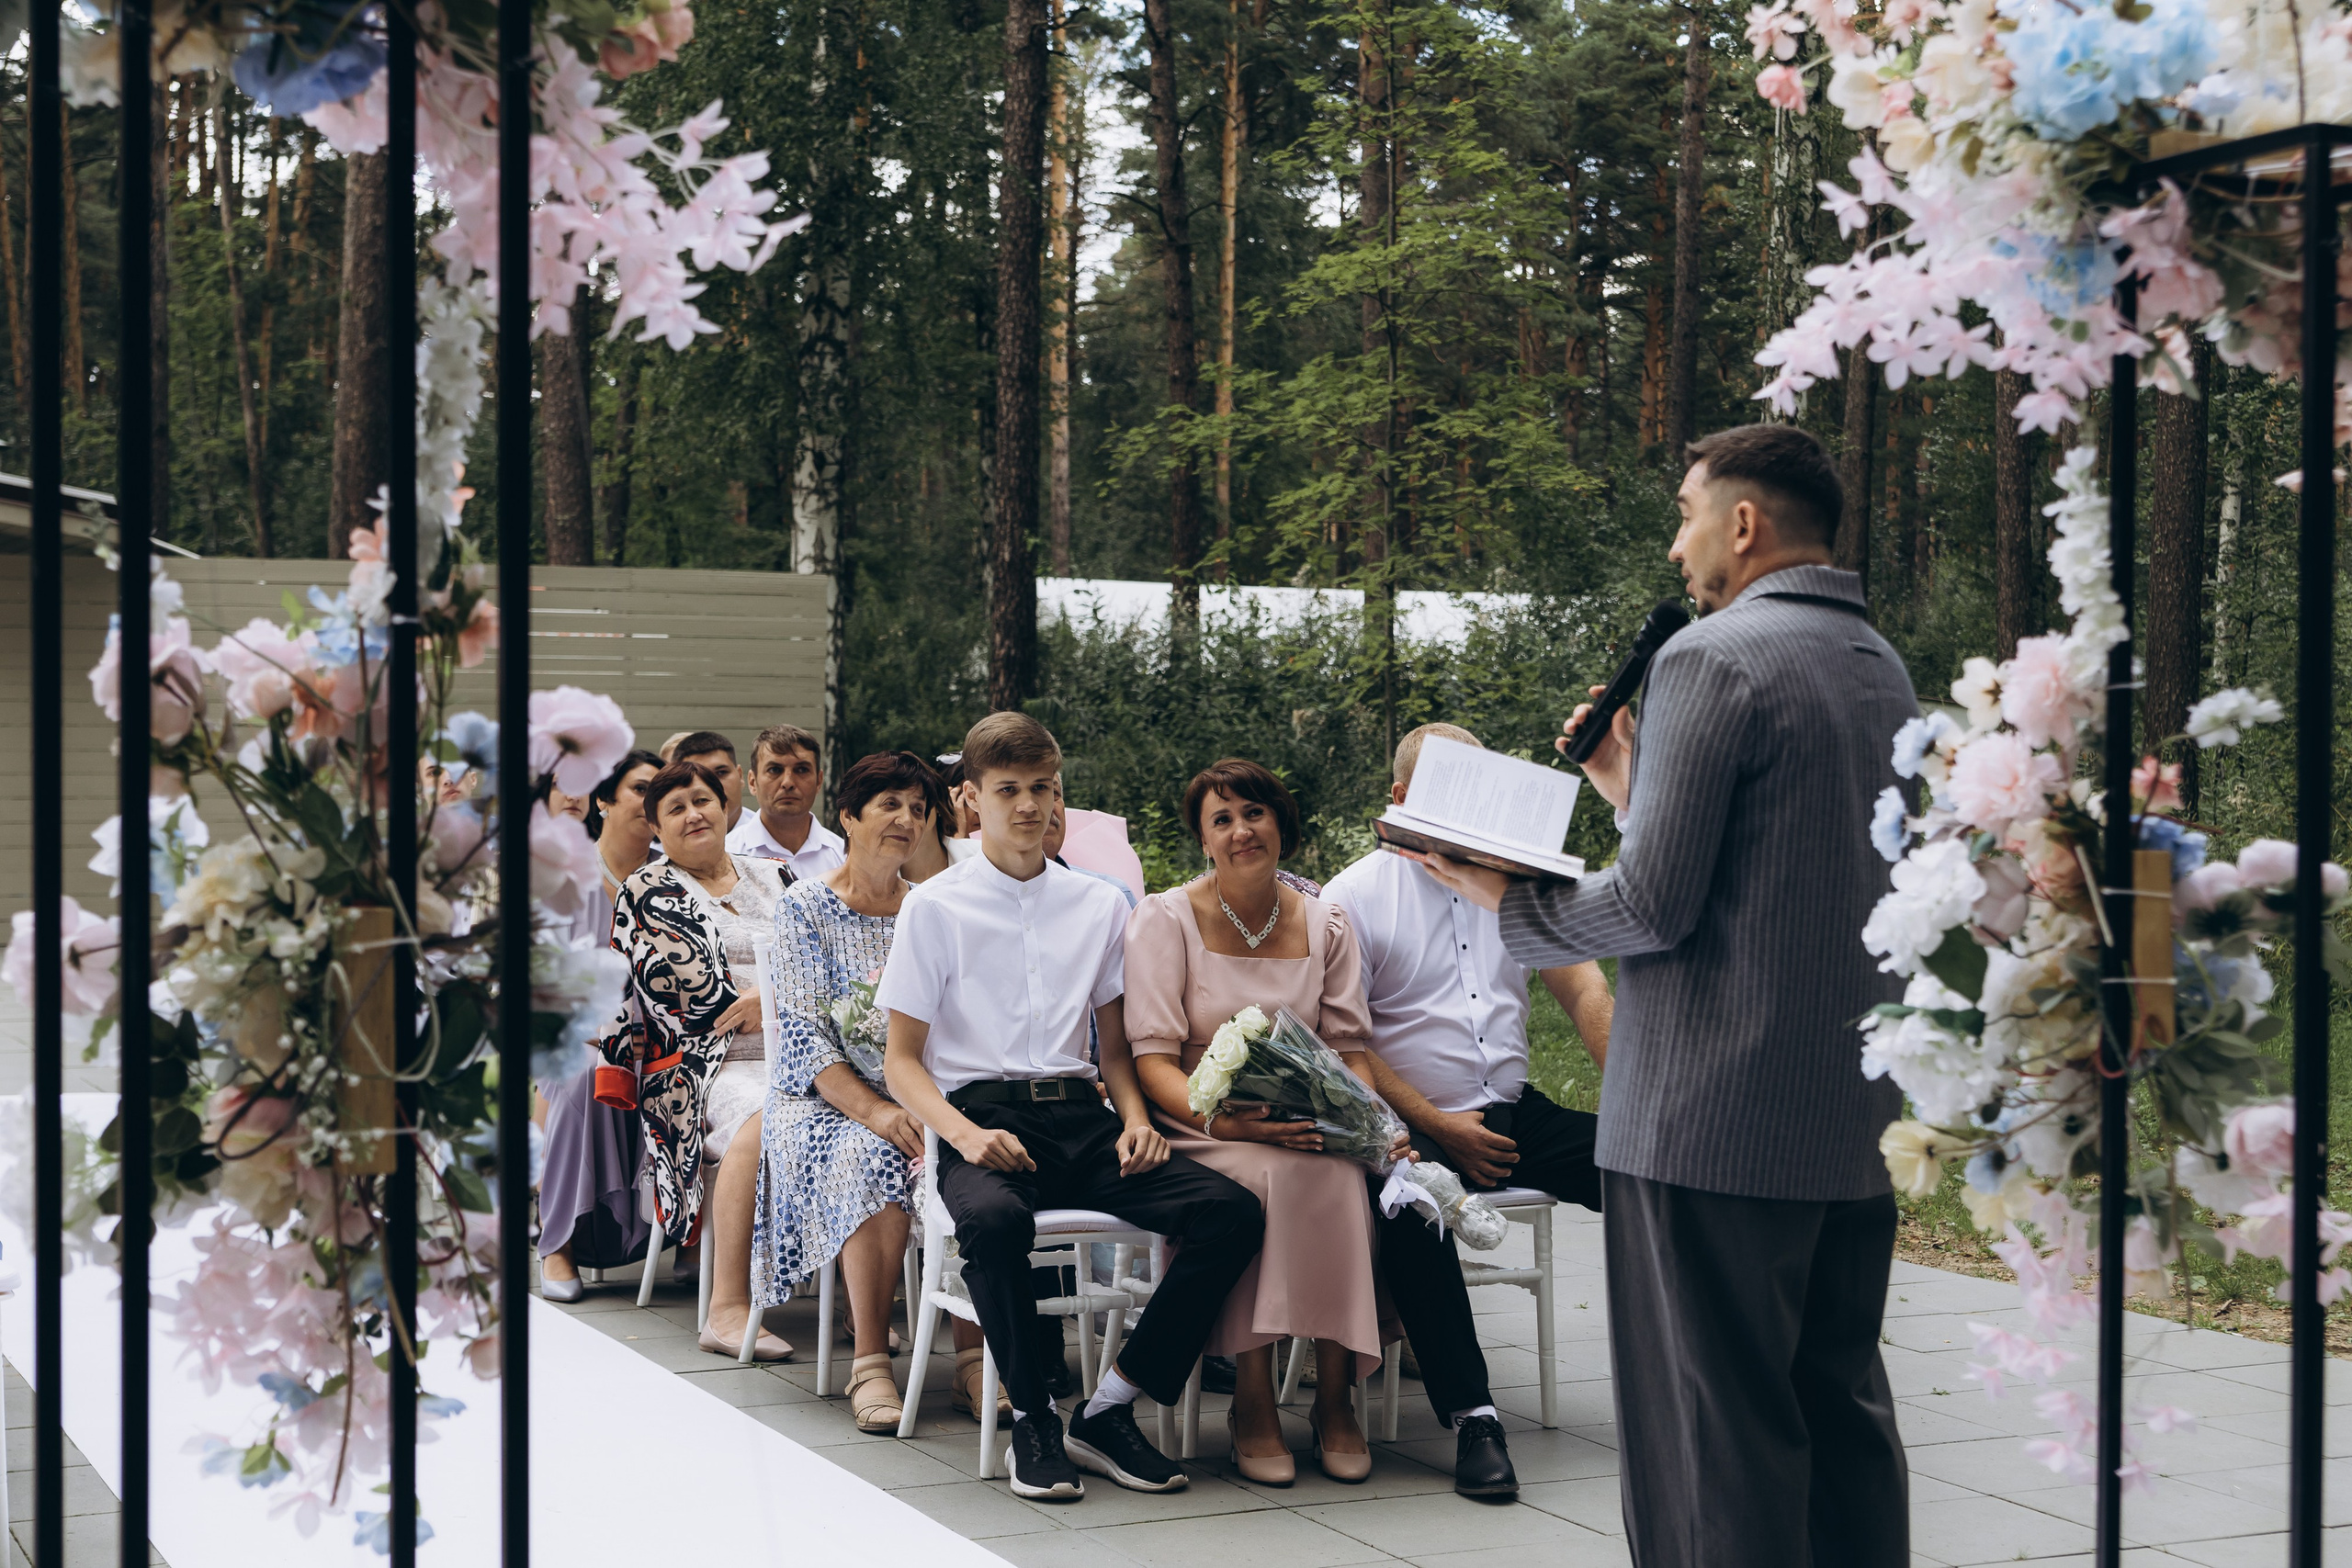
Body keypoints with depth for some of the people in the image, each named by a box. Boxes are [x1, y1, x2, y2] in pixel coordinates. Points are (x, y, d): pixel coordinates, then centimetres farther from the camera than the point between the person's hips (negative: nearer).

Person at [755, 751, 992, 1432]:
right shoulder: (806, 906, 0)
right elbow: (805, 1034, -9)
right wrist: (874, 1111, -24)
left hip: (919, 1097, 3)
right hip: (825, 1102, -3)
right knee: (877, 1158, -36)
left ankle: (973, 1358, -25)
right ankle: (869, 1362, -29)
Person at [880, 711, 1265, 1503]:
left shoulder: (1100, 906, 18)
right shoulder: (935, 906, 7)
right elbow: (903, 1061, 4)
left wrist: (1135, 1120, -1)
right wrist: (965, 1135, -15)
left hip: (1081, 1113, 4)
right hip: (983, 1112, -4)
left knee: (1232, 1211, -22)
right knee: (994, 1219, -40)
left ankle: (1109, 1408, -13)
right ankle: (1032, 1420, -18)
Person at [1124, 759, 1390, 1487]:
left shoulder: (1325, 925, 12)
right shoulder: (1166, 919, 0)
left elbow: (1349, 1046, 10)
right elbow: (1152, 1058, -8)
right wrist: (1220, 1118, -27)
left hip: (1307, 1130, 3)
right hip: (1199, 1133, -3)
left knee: (1342, 1177, -32)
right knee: (1268, 1178, -36)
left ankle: (1336, 1396, -21)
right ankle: (1253, 1401, -25)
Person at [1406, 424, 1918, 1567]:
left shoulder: (1712, 658, -13)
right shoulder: (1881, 669, 15)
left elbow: (1653, 905, -17)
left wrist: (1508, 898, -3)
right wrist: (1640, 792, 20)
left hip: (1712, 1121, -9)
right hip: (1852, 1125, 9)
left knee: (1716, 1430, -2)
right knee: (1841, 1410, 15)